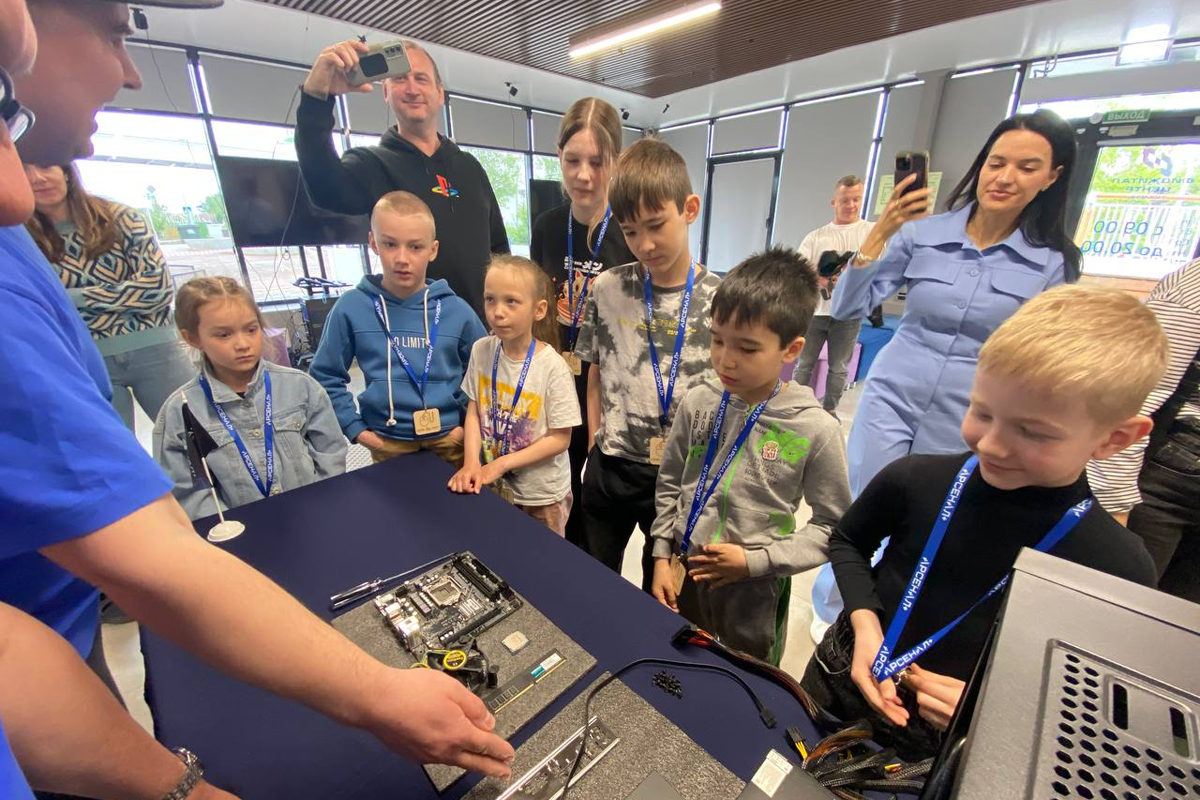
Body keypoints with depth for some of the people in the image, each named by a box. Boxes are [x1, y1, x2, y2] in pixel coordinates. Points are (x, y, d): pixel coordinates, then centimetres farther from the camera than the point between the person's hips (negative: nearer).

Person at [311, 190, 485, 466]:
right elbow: (325, 377, 3)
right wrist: (354, 427, -3)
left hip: (449, 440, 0)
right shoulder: (351, 308, -7)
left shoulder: (456, 310, -7)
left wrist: (469, 422, -2)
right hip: (387, 443, 0)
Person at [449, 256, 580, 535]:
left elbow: (560, 439, -16)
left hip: (542, 494, -3)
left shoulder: (552, 367, -21)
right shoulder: (481, 350, -8)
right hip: (493, 486, 4)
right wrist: (472, 463, -15)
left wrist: (501, 464, -17)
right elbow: (473, 411, -1)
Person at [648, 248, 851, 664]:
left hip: (755, 590, -2)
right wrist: (662, 558, -1)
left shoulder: (817, 430, -18)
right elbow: (669, 485, 1)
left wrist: (755, 561, -16)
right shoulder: (697, 403, -10)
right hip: (684, 574, 3)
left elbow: (831, 525, -8)